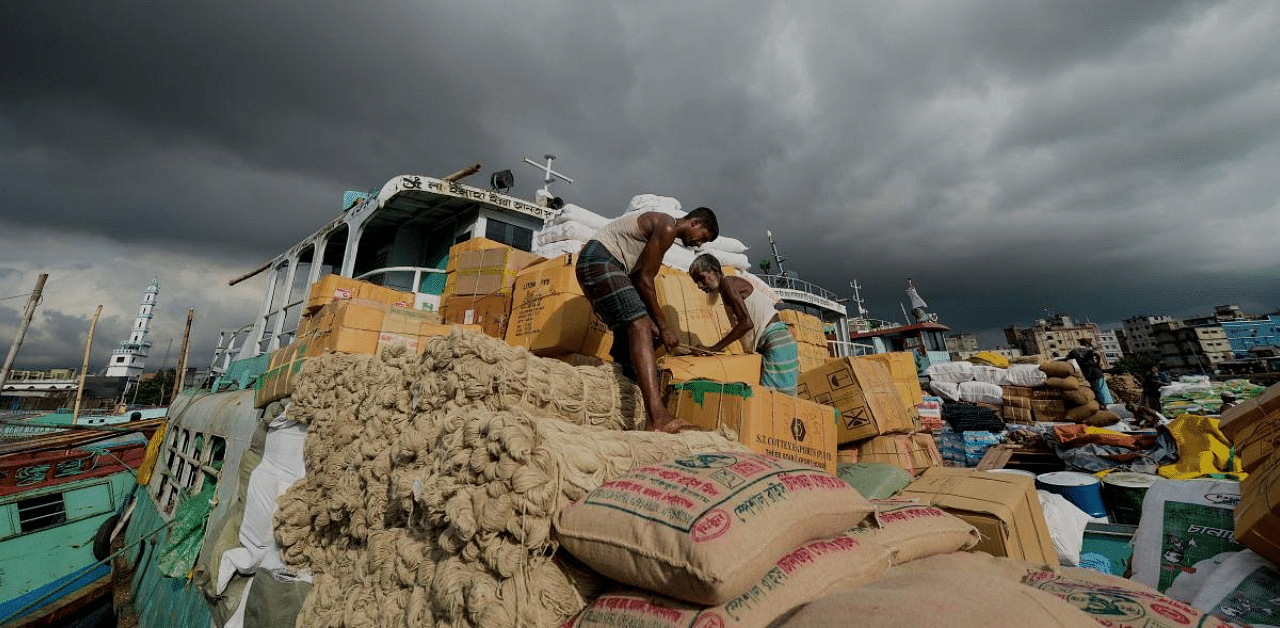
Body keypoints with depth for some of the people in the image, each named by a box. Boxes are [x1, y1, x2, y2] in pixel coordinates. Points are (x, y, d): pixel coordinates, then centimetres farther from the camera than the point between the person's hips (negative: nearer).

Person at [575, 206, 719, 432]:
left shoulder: (662, 231, 23)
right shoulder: (667, 227, -8)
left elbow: (638, 279, 17)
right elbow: (644, 279, -13)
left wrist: (650, 321, 9)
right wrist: (664, 326, -7)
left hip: (594, 266, 12)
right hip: (599, 259, -12)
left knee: (628, 332, 11)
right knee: (640, 327, -22)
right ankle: (658, 419, -32)